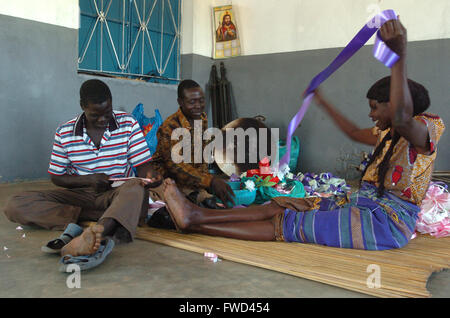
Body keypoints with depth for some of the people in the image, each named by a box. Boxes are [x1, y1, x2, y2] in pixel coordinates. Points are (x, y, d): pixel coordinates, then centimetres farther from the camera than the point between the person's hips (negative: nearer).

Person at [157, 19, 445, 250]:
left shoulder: (424, 128, -11)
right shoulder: (388, 134, 16)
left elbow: (401, 116, -36)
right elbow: (354, 133, 33)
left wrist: (399, 55, -44)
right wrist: (322, 101, 36)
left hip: (385, 222, -8)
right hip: (361, 205, 8)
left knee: (286, 225, -15)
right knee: (278, 207, -6)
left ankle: (195, 223, -17)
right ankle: (197, 214, -11)